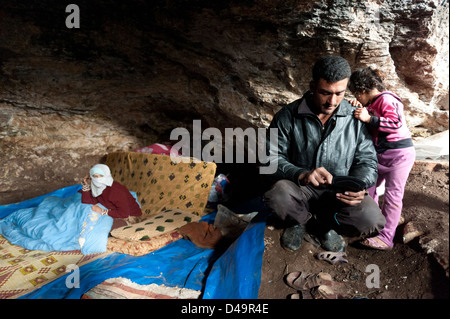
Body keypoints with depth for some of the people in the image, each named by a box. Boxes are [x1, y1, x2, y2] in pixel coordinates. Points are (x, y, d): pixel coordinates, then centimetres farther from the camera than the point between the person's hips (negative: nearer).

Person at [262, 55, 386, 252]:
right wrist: (301, 175, -33)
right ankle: (320, 227, 1)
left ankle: (304, 223, 2)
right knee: (277, 194, -35)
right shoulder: (288, 116, -7)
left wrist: (360, 186, -21)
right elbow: (271, 158, -13)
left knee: (371, 220, -27)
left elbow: (367, 161, 2)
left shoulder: (356, 118, -1)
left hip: (341, 195, 2)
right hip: (300, 190, -1)